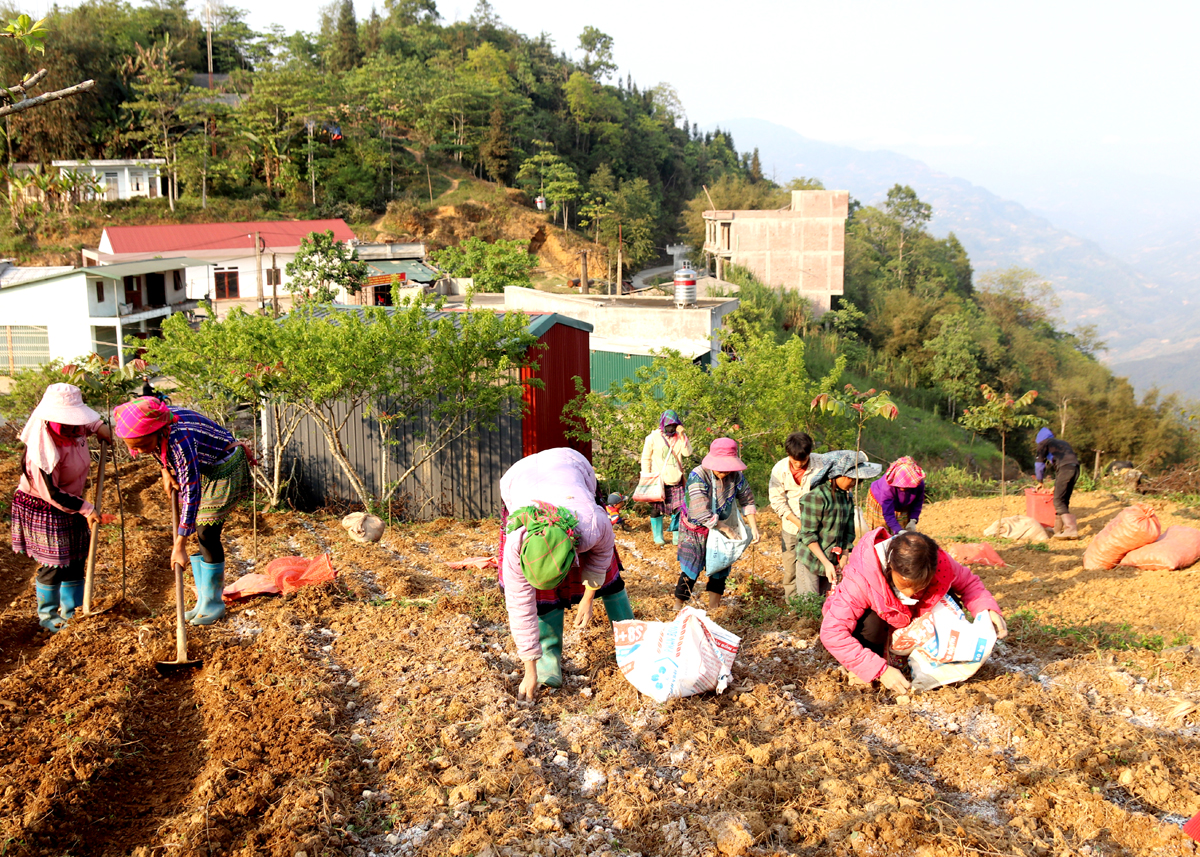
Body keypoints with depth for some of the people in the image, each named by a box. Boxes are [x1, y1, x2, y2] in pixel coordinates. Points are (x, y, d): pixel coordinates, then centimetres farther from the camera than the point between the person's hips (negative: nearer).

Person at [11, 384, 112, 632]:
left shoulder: (73, 431, -9)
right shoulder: (43, 451, -33)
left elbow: (85, 419, 18)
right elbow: (52, 493, -27)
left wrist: (98, 426, -1)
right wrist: (85, 509, -23)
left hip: (70, 503, 8)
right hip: (43, 509, -8)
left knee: (77, 560, 14)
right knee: (54, 564, 0)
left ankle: (71, 611, 30)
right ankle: (47, 616, 20)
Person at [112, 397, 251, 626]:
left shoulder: (179, 438, -39)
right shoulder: (151, 425, -15)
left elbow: (191, 493, -39)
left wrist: (179, 546, -39)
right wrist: (165, 471, -2)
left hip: (225, 471, -8)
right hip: (199, 470, 8)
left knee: (207, 534, -10)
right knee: (195, 532, 6)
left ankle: (213, 603, 4)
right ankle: (203, 599, 17)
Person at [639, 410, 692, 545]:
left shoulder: (679, 437, 6)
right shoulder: (653, 437, -3)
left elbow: (687, 452, -7)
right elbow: (645, 458, 2)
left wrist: (682, 435, -15)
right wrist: (646, 477, -3)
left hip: (675, 479, 2)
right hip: (657, 478, -2)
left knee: (678, 508, -1)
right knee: (656, 508, 3)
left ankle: (676, 535, 10)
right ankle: (658, 536, 16)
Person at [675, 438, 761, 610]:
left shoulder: (736, 475, -13)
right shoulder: (698, 476, -27)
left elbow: (747, 501, 1)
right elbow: (702, 513, -30)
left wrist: (754, 528, -8)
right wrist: (727, 529, -24)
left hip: (720, 530, 4)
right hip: (695, 531, -4)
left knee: (720, 571, 9)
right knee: (690, 573, -3)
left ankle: (714, 608, 23)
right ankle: (678, 608, 11)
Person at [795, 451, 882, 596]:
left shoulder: (847, 497, 7)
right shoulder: (816, 497, -16)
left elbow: (848, 532, 13)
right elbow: (808, 535, -16)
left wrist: (844, 556, 1)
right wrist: (826, 563, -17)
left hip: (833, 562, 6)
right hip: (811, 561, -6)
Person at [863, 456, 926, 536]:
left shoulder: (920, 484, -31)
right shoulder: (888, 487, -44)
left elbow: (918, 502, -8)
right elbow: (888, 514, -40)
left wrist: (913, 521, -17)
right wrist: (899, 531, -50)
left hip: (902, 508, 4)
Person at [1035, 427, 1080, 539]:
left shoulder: (1044, 443, 17)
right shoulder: (1063, 443, 36)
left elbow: (1039, 463, 16)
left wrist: (1039, 481, 29)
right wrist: (1056, 485, 41)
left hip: (1064, 469, -7)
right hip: (1075, 468, 7)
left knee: (1058, 501, -10)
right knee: (1064, 500, 15)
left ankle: (1071, 529, -22)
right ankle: (1059, 528, 21)